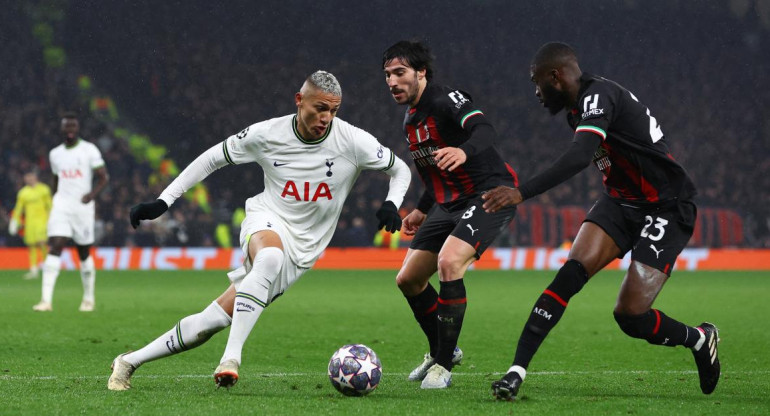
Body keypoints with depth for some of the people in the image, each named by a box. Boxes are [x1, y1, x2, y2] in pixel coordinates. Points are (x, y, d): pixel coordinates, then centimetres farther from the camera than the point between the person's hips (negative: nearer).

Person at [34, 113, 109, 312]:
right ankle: (47, 300, -21)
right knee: (55, 247, -14)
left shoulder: (89, 150, -1)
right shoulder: (55, 154, 12)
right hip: (61, 205, 2)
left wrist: (93, 193, -22)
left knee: (84, 253, 7)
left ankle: (89, 299, 25)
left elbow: (104, 177, -5)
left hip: (83, 206, -2)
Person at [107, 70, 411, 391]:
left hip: (301, 250, 1)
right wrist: (162, 201, -1)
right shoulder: (266, 134, -9)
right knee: (270, 258, -41)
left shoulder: (352, 141, -10)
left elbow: (401, 170, 4)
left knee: (214, 319, -10)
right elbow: (212, 159, 3)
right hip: (266, 220, -1)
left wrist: (391, 204, -17)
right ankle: (231, 358, -42)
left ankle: (130, 361, 2)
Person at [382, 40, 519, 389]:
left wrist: (464, 151, -55)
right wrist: (423, 210, 27)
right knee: (408, 280, 8)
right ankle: (441, 350, 31)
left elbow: (484, 131, -36)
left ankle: (443, 365, -18)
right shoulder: (411, 120, 13)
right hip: (449, 204, 10)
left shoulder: (447, 100, -16)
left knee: (449, 262, -29)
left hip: (489, 195, -10)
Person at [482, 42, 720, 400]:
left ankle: (700, 339, 16)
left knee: (630, 315, -14)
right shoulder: (579, 107, 8)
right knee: (571, 273, -15)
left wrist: (522, 193, -44)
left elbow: (580, 156, -38)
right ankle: (517, 370, -18)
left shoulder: (598, 96, -22)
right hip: (621, 202, 8)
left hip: (666, 209, -8)